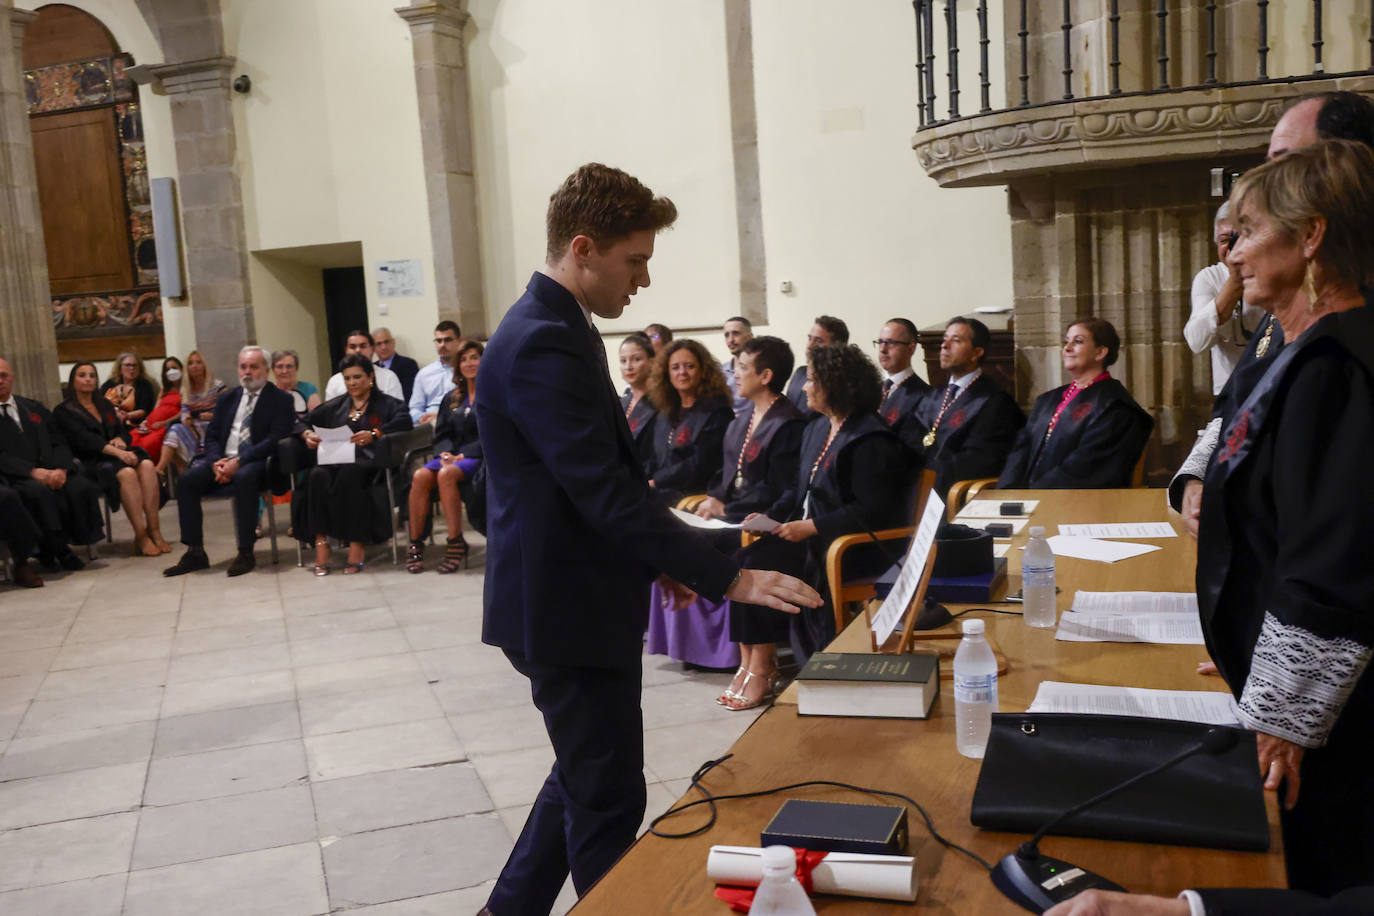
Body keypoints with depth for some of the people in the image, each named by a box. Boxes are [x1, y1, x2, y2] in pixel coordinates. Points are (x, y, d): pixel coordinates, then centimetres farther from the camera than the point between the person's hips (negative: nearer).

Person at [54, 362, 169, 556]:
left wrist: (120, 441, -6)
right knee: (127, 473, -36)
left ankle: (154, 530, -34)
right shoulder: (63, 411, 4)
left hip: (117, 455, 5)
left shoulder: (105, 405, 25)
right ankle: (141, 537, -37)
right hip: (88, 463, -5)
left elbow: (122, 430, 20)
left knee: (147, 465, -28)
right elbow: (83, 439, -11)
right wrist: (116, 451, -24)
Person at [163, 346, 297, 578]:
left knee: (244, 478, -38)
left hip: (256, 463, -6)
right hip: (223, 460, 6)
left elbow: (275, 439, -10)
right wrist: (216, 462, -7)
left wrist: (239, 462, -20)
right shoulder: (227, 398, 20)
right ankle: (195, 553, -13)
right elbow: (211, 435, 16)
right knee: (186, 480, -19)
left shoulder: (281, 400, 2)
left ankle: (246, 552, -30)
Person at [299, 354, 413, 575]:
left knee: (349, 474, -38)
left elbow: (404, 421, -5)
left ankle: (357, 547, -37)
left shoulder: (386, 403, 15)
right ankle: (321, 548, -35)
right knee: (318, 476, -32)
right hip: (336, 459, 4)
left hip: (368, 460, -3)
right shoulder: (336, 405, 30)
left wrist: (374, 434, -20)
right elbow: (305, 420, 29)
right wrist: (307, 434, 4)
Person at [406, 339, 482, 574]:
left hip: (479, 458, -5)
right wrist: (445, 453, -6)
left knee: (446, 474, -35)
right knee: (420, 476, -25)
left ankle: (456, 543, -30)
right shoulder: (451, 398, 21)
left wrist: (464, 455, -15)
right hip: (452, 456, 5)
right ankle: (415, 544, -23)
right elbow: (441, 434, 17)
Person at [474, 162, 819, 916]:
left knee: (587, 779, 23)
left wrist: (663, 564, 16)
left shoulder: (553, 330, 10)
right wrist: (729, 578, -26)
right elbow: (607, 494, -28)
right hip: (568, 609, -11)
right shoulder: (543, 344, -23)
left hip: (573, 599, 11)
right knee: (609, 796, 4)